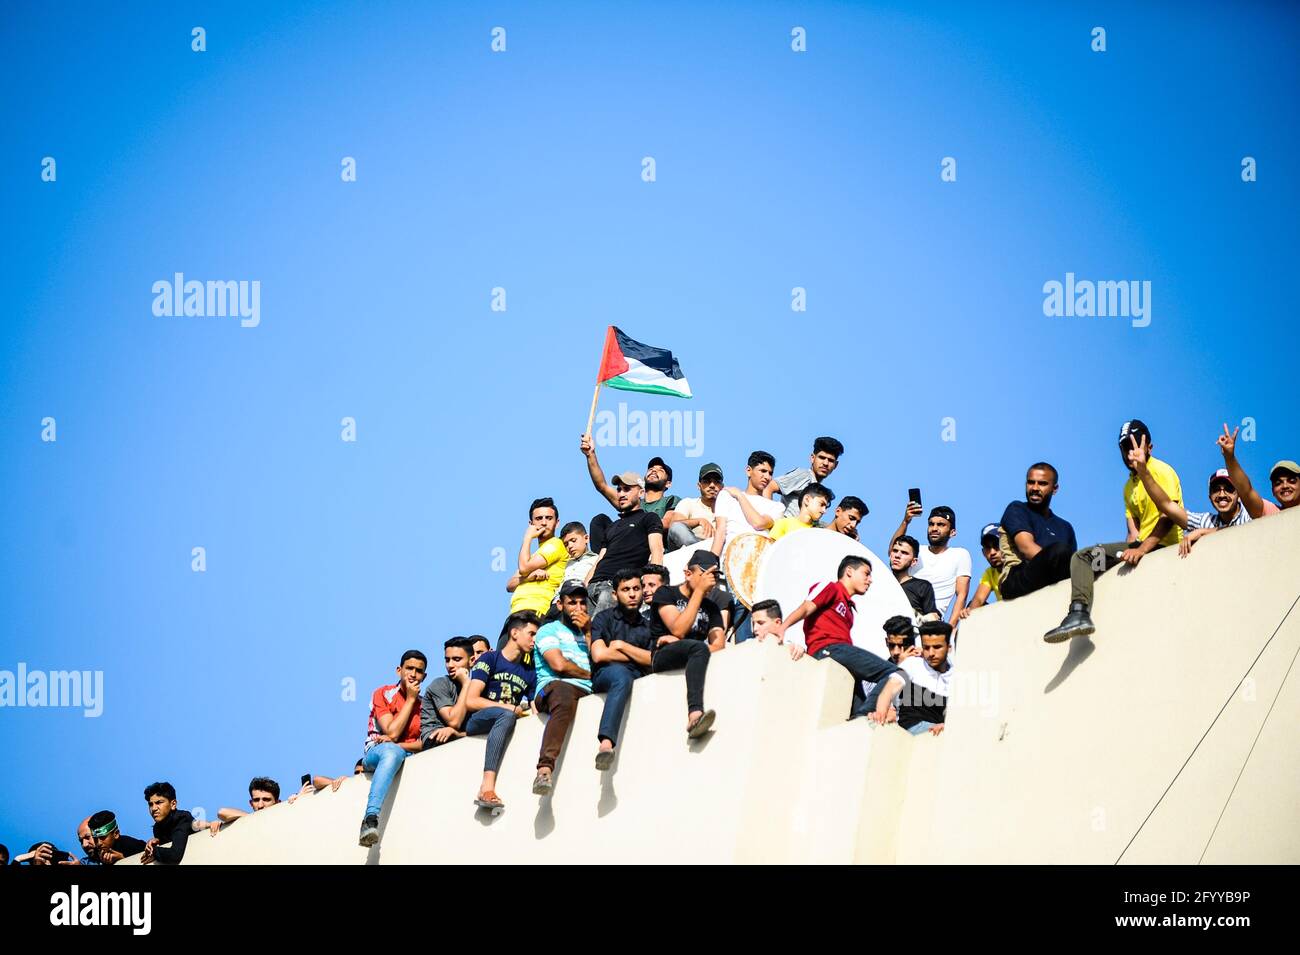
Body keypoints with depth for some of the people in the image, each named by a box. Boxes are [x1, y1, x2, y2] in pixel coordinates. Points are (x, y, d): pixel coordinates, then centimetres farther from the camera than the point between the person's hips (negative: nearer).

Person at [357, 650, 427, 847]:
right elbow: (392, 732, -12)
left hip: (409, 757, 6)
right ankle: (370, 819, -56)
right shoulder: (383, 694, 0)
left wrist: (395, 744, -18)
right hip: (376, 752, -6)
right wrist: (410, 700, -7)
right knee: (392, 753, -38)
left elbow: (424, 744, -1)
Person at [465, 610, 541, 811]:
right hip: (475, 722, -6)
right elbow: (471, 701, -9)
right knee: (506, 716, -35)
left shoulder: (529, 673, 19)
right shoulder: (490, 659, 2)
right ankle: (487, 787, -50)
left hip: (504, 723, 6)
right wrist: (512, 708, -10)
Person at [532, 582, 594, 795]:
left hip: (588, 692, 6)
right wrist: (590, 675, 11)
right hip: (554, 687, -6)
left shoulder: (588, 632, 32)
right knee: (565, 696, -42)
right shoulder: (550, 630, 17)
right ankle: (545, 769, -55)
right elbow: (559, 665, -1)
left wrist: (588, 632, 12)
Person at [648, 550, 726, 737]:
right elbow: (678, 630, -12)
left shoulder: (711, 607, 19)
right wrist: (699, 591, -10)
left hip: (691, 658, 5)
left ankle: (694, 717, -45)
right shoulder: (666, 593, 6)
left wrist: (676, 641, -15)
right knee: (699, 648, -34)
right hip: (662, 657, -5)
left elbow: (719, 644, 1)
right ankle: (695, 714, -55)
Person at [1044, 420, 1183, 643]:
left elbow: (1169, 517, -19)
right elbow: (1133, 528, 15)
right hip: (1141, 545, 10)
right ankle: (1079, 613, -7)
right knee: (1081, 556, 9)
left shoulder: (1161, 472, -6)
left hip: (1164, 546, -10)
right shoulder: (1130, 486, 22)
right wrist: (1132, 547, -8)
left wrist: (1141, 549, -28)